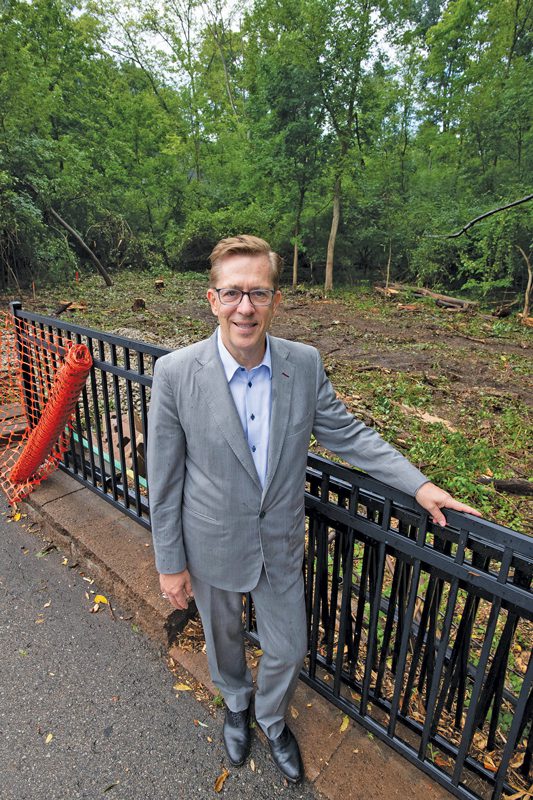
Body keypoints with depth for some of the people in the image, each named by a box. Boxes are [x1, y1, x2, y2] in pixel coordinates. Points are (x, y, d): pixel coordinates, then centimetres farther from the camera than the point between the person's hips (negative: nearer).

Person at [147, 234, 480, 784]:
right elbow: (164, 478, -12)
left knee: (288, 650, 20)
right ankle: (236, 704, 63)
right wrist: (170, 563, -5)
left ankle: (271, 719, 57)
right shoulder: (175, 373, -21)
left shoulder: (305, 364, -14)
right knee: (224, 639, 27)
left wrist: (419, 485, -7)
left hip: (280, 546, 2)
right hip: (212, 547, -1)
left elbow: (347, 434, -2)